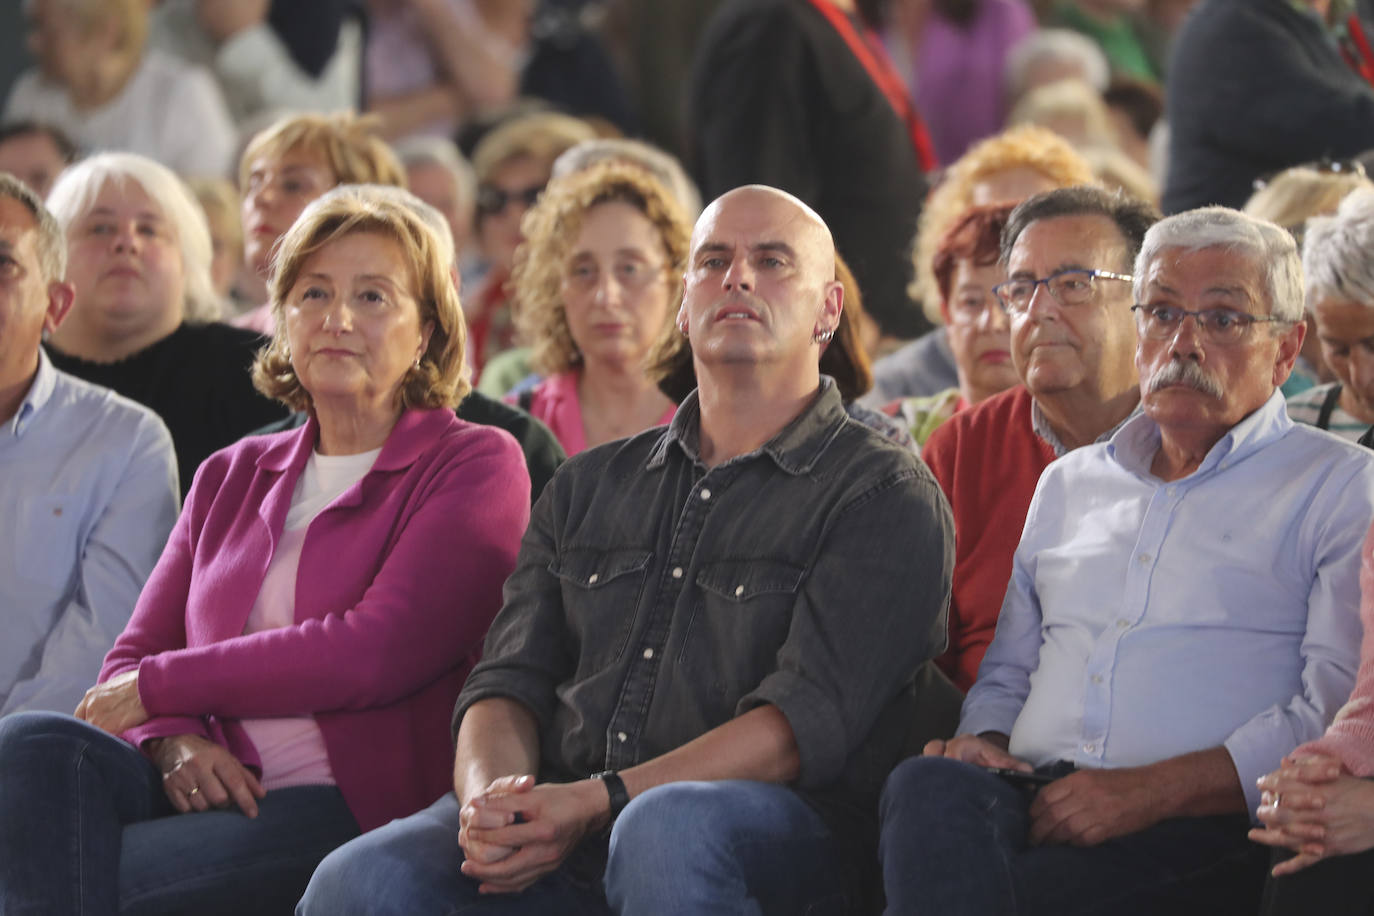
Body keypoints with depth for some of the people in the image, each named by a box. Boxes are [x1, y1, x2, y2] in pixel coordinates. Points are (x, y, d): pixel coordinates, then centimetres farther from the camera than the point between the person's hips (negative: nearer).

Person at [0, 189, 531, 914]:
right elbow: (133, 659, 17)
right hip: (218, 796, 6)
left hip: (363, 807, -6)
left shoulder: (473, 465, 5)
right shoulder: (234, 477, 24)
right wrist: (173, 741, -9)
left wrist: (159, 685, -3)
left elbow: (376, 655, -10)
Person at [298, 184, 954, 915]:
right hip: (554, 832, 3)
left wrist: (597, 801, -19)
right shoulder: (588, 487, 24)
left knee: (668, 831, -41)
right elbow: (510, 680, 16)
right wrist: (491, 795, -10)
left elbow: (810, 719, -8)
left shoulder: (883, 494, 6)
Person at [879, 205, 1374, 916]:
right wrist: (980, 742, 6)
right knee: (932, 790, -33)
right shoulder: (1069, 483, 29)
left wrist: (1150, 791, -16)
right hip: (1035, 802, 5)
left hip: (1207, 834, -5)